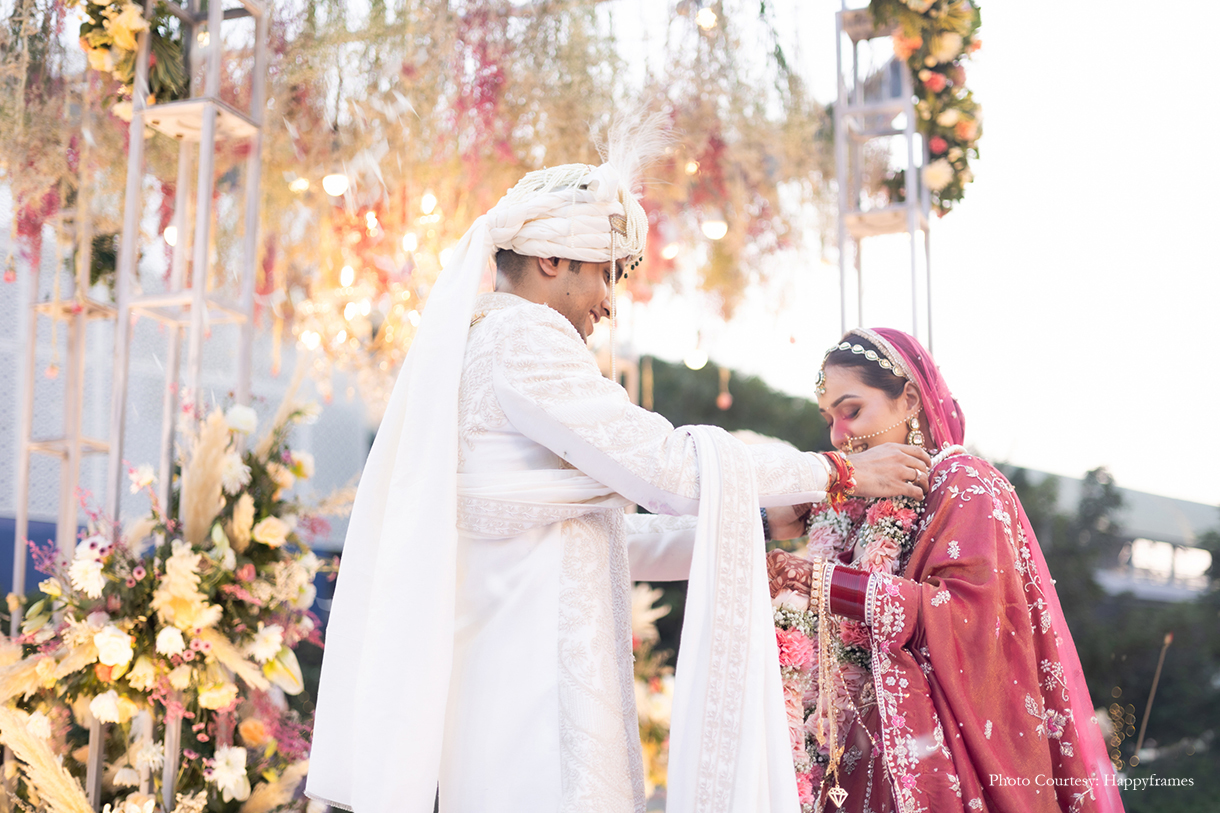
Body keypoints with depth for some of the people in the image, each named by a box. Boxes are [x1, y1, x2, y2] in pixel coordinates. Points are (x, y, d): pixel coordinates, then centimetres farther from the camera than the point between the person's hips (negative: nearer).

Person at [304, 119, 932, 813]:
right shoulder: (521, 338, -7)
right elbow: (665, 465, -14)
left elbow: (605, 534, 24)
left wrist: (756, 534, 22)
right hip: (535, 675, -10)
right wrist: (840, 474, -4)